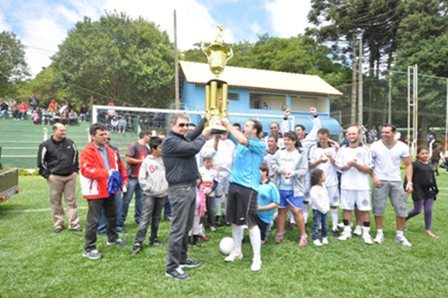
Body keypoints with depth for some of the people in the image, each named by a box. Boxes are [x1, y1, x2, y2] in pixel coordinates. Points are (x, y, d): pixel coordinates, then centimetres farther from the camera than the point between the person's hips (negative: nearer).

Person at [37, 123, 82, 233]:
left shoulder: (70, 143, 6)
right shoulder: (46, 145, -6)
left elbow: (76, 156, 18)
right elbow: (41, 161, -1)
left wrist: (75, 170, 13)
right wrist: (47, 175, -4)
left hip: (70, 176, 3)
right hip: (55, 177, -3)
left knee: (71, 200, 5)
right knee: (56, 201, 6)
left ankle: (74, 224, 10)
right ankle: (58, 224, 19)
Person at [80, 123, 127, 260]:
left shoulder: (110, 151, 11)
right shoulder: (87, 152, -14)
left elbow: (115, 166, 22)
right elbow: (86, 170, -25)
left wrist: (116, 176, 4)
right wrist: (106, 172, -30)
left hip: (109, 190, 8)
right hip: (95, 191, -8)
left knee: (112, 216, 21)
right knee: (93, 220, -3)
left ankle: (113, 238, 40)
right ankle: (89, 249, 9)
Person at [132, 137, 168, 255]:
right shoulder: (147, 161, -5)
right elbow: (142, 179, -5)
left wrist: (167, 187, -4)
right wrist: (150, 189, -10)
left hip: (162, 194, 3)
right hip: (149, 195, -3)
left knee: (157, 218, 13)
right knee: (145, 218, -6)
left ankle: (153, 238, 26)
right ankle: (138, 242, -1)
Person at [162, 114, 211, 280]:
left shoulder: (184, 138, 13)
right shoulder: (170, 141, -15)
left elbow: (194, 135, 30)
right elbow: (193, 148, -23)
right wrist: (204, 135, -6)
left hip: (190, 187, 10)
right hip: (179, 190, -10)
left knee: (186, 227, 17)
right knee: (178, 229, -5)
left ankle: (182, 259, 30)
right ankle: (171, 267, 6)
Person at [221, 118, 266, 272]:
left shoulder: (260, 144, -9)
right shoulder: (241, 141, 12)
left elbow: (243, 140, -23)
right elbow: (231, 134, 11)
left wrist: (228, 124, -16)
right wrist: (224, 125, -9)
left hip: (249, 187, -7)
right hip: (234, 184, 7)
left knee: (251, 222, -3)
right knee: (235, 220, 13)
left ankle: (257, 258, 11)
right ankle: (237, 252, 31)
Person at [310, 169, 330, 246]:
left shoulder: (323, 186, 8)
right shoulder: (314, 189, -19)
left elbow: (327, 198, 13)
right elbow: (316, 201, -20)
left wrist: (327, 207, 4)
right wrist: (323, 209, -15)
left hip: (325, 210, 8)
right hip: (317, 210, -7)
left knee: (325, 225, 14)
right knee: (317, 225, -1)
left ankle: (324, 238, 28)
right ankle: (315, 239, 8)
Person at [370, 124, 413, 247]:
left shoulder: (402, 147, -2)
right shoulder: (375, 146, -6)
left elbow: (408, 165, 2)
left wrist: (409, 182, -6)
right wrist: (374, 177, -12)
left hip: (396, 181, 2)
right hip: (380, 181, -1)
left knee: (402, 209, 3)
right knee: (378, 208, 3)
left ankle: (400, 235, 18)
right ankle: (380, 233, 17)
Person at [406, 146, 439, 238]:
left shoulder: (430, 165, 11)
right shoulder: (415, 164, -10)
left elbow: (433, 178, 21)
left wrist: (436, 190, 22)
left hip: (429, 191, 6)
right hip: (418, 192, -6)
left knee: (429, 210, 5)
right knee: (417, 210, -2)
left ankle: (428, 230, 14)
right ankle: (403, 219, 22)